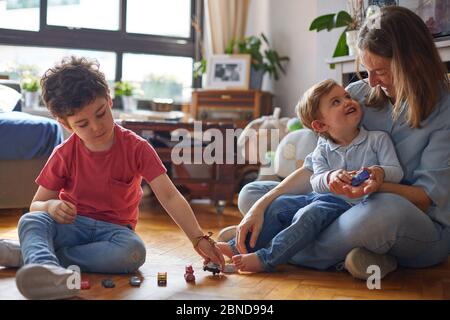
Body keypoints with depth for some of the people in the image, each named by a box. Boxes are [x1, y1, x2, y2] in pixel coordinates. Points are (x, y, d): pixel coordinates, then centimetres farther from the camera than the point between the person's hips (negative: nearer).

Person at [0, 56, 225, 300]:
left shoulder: (136, 147, -9)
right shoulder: (64, 155, -4)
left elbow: (169, 197, -15)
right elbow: (36, 205, 2)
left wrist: (199, 239, -24)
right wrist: (50, 206, -24)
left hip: (113, 229, -1)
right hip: (72, 224, 1)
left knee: (134, 251, -36)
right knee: (30, 221, -30)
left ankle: (33, 254, -31)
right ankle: (46, 270, -62)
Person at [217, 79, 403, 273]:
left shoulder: (378, 139, 1)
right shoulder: (322, 152, 8)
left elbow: (397, 172, -4)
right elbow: (316, 182, -6)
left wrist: (379, 171, -28)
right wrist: (330, 177, -30)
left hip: (353, 204, -5)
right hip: (325, 197, 5)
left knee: (309, 214, -29)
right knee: (281, 204, -9)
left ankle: (266, 259, -30)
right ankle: (241, 246, 0)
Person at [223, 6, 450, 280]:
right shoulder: (358, 94, 1)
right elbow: (315, 167, 1)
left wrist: (377, 186, -34)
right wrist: (262, 206, -12)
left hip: (424, 228, -5)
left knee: (387, 209, -42)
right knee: (251, 194, -3)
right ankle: (343, 257, -22)